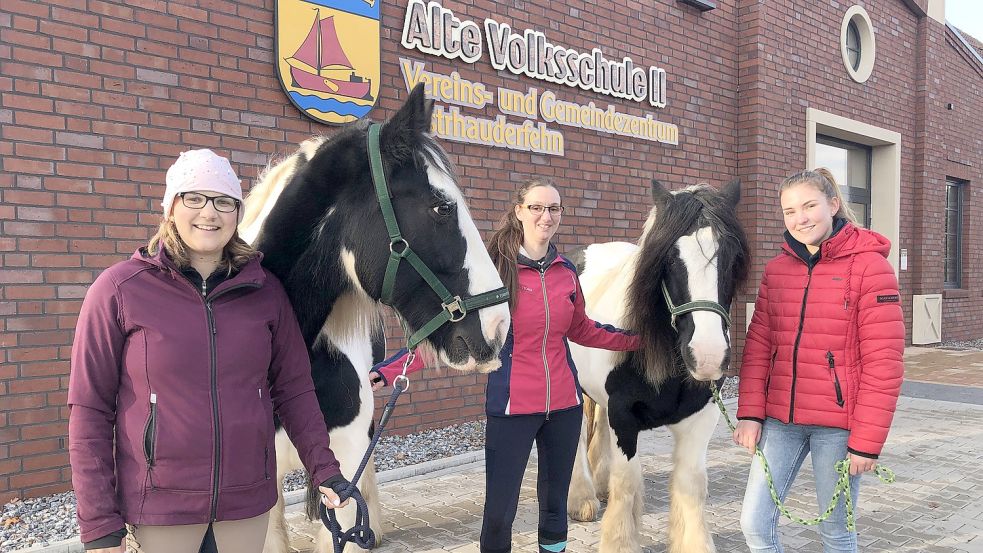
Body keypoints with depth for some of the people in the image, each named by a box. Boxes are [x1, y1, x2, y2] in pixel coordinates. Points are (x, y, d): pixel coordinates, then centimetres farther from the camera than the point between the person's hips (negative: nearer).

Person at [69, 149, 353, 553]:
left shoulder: (265, 290, 0)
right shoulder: (119, 290, -7)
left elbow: (294, 390, 5)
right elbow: (90, 409, -5)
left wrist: (324, 471, -3)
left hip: (248, 500, 3)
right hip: (159, 503, -2)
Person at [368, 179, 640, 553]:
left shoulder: (566, 271, 4)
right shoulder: (496, 269, -10)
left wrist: (639, 339, 19)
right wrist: (388, 370, -23)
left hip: (564, 405, 4)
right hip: (512, 407, -4)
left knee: (555, 502, 16)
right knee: (499, 511, 0)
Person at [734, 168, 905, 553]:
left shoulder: (869, 266, -8)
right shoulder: (776, 269, 6)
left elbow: (883, 362, -11)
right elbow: (758, 345, 7)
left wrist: (867, 440, -13)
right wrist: (749, 413, -2)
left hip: (838, 424, -4)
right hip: (780, 418, 4)